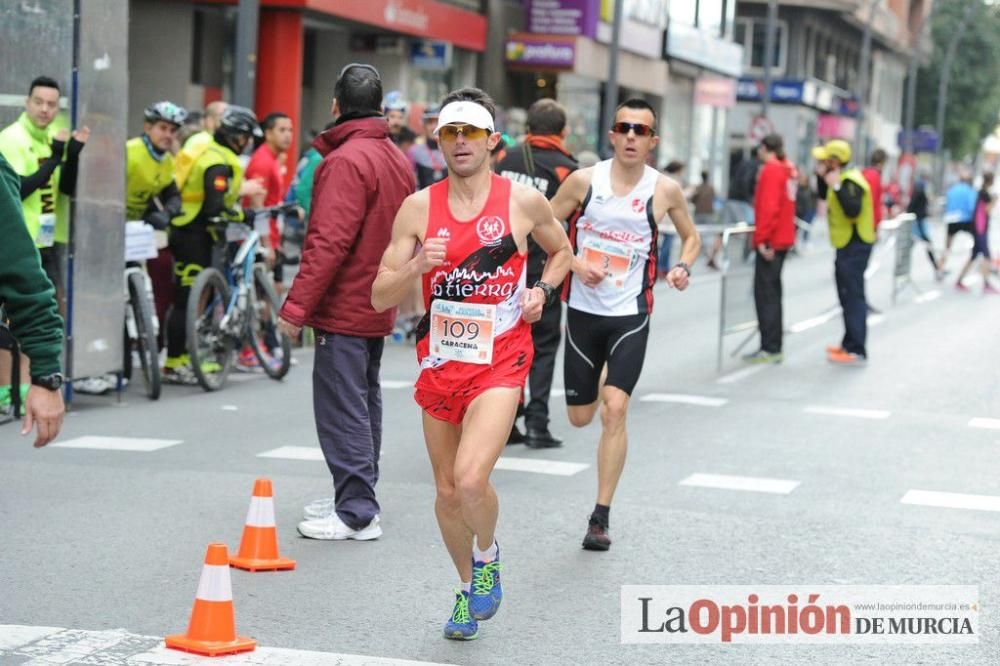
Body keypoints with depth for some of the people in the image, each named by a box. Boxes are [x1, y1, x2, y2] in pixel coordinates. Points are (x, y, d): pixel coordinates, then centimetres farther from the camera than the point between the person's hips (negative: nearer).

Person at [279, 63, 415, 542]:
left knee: (342, 409, -6)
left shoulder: (346, 160, -16)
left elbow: (329, 242, -22)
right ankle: (357, 498, 24)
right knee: (364, 403, 16)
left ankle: (356, 513, -6)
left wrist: (296, 305, -21)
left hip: (344, 308, -9)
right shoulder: (398, 160, 12)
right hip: (377, 308, 9)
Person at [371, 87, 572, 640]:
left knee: (471, 478, -22)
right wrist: (415, 267, -21)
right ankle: (469, 588, 35)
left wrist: (542, 290, -2)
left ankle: (488, 557, 9)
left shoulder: (523, 201, -3)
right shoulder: (418, 207, -1)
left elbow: (561, 252, 17)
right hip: (441, 360, 3)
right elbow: (380, 298, -2)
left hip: (499, 361, -3)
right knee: (447, 491, 12)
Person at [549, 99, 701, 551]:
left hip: (630, 315, -2)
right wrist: (575, 263, -12)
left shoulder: (665, 190, -4)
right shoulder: (584, 180, -5)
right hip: (584, 311, 2)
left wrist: (683, 267, -8)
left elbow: (691, 237, 13)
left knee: (614, 411, -16)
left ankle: (601, 517, -7)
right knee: (580, 417, 12)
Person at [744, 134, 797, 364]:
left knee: (764, 293, -7)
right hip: (784, 238, 9)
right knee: (773, 291, 14)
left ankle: (770, 349, -8)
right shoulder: (789, 169, 13)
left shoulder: (771, 170, -14)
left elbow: (768, 207, -21)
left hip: (770, 241, -9)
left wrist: (762, 239, -21)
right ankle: (774, 347, 18)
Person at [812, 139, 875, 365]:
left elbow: (853, 209, -32)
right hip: (847, 245, 11)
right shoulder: (841, 179, 12)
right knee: (848, 297, 19)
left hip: (854, 247, -11)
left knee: (853, 298, -11)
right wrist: (821, 176, 13)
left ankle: (857, 351, -12)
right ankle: (849, 344, 30)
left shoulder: (850, 182, -19)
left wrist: (837, 187, -32)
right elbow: (824, 196, 27)